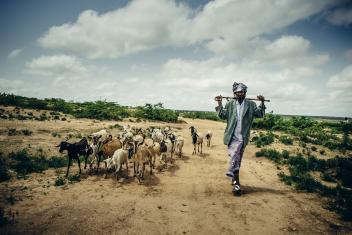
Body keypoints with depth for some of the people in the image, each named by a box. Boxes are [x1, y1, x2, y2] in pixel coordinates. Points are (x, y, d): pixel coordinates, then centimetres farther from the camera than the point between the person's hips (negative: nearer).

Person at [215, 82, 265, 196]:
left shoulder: (251, 104, 4)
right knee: (234, 159, -4)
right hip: (232, 137, 0)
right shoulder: (230, 104, 3)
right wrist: (219, 103, -10)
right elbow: (222, 115, -1)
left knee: (236, 160, 11)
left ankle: (234, 179, 28)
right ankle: (237, 184, 3)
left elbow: (260, 114, 0)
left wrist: (262, 103, -11)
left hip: (242, 137, 1)